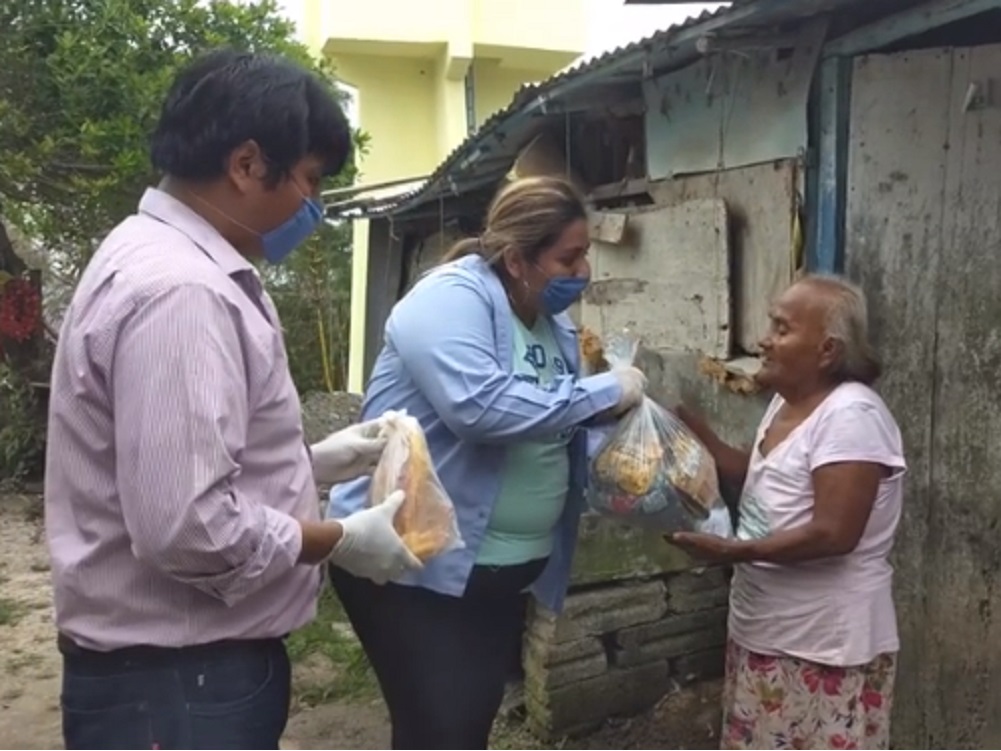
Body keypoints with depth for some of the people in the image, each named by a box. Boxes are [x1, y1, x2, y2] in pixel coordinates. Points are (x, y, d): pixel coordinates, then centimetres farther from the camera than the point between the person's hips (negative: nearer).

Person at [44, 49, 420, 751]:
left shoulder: (171, 260, 9)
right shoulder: (179, 290, -25)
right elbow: (185, 527, -30)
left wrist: (313, 461, 8)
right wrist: (341, 540, -16)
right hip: (177, 676, -10)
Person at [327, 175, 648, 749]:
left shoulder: (555, 324, 8)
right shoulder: (451, 299, -18)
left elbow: (556, 429, 14)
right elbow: (480, 407, -35)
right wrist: (605, 393, -25)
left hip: (504, 565, 8)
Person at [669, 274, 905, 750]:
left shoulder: (850, 416, -22)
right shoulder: (787, 401, 7)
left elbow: (833, 534, -27)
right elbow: (761, 478, 18)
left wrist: (731, 551, -24)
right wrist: (694, 430, 6)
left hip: (826, 643, -9)